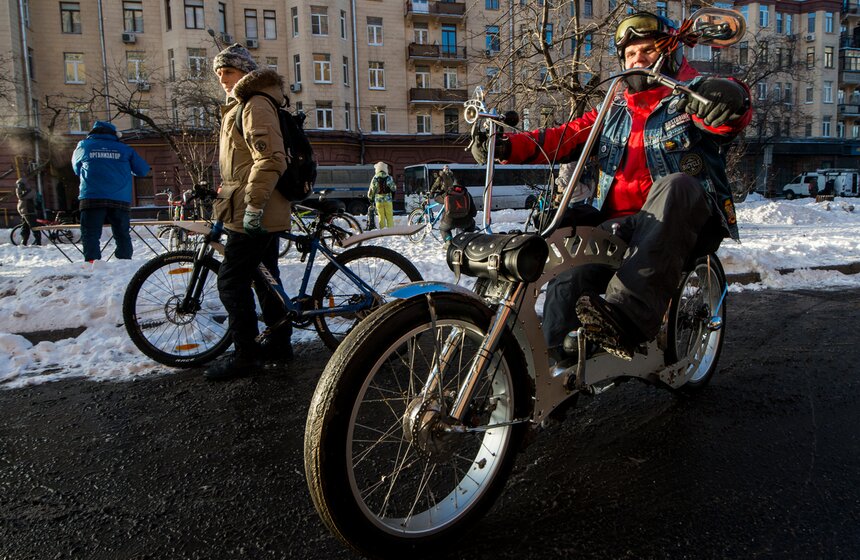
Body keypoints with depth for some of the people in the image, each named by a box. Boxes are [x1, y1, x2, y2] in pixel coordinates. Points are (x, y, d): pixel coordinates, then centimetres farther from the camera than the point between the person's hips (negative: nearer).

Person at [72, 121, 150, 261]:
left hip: (92, 199, -1)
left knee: (91, 235, 1)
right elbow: (143, 170, 9)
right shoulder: (124, 149, 9)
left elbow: (76, 169, 25)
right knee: (122, 235, 9)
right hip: (120, 200, 1)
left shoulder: (83, 146, 11)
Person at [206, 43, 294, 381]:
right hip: (267, 213, 11)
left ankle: (245, 355, 0)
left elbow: (269, 159, -24)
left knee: (232, 281, -7)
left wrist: (253, 206, -26)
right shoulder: (240, 106, 22)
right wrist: (223, 190, 29)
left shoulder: (255, 104, -12)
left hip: (254, 214, -11)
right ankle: (280, 343, 24)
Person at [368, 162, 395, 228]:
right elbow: (393, 188, -1)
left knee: (381, 217, 6)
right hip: (388, 200, -1)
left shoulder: (375, 179, -2)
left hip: (378, 201, 1)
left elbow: (371, 190, 2)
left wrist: (370, 197, 21)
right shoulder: (389, 178, -3)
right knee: (389, 217, 3)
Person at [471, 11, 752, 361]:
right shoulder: (614, 110, 26)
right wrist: (508, 146, -1)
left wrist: (729, 98, -39)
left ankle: (626, 315, -52)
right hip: (620, 223, 4)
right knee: (566, 284, -24)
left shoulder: (691, 99, 10)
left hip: (688, 222, -3)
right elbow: (565, 137, 15)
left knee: (674, 186, -38)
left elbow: (734, 114, -13)